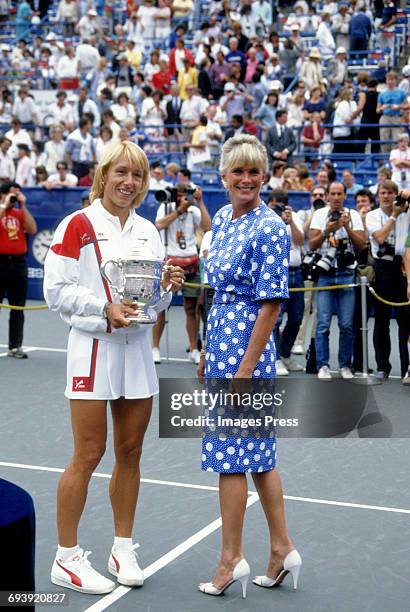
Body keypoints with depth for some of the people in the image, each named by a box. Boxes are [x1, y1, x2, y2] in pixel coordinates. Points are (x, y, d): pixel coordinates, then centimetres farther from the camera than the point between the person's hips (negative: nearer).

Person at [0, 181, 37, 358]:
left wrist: (23, 206, -4)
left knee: (18, 309, 5)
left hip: (18, 263, 4)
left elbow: (32, 229, -2)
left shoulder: (20, 213, 12)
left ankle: (15, 347, 11)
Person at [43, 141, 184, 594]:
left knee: (130, 451, 10)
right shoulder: (78, 225, -5)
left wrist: (168, 286, -4)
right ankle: (66, 558, 10)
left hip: (137, 348, 6)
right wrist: (104, 307, -20)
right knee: (88, 454, -3)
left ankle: (122, 549, 24)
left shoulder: (147, 231, 12)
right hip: (93, 347, -6)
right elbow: (56, 290, -10)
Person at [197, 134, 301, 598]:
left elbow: (271, 303, -17)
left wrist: (245, 369, -19)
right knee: (258, 451, 13)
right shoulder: (222, 218, 11)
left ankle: (232, 560, 11)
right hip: (221, 338, 9)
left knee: (230, 453, -1)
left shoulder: (270, 229, -14)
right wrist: (208, 350, 18)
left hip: (247, 346, -9)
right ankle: (282, 551, 22)